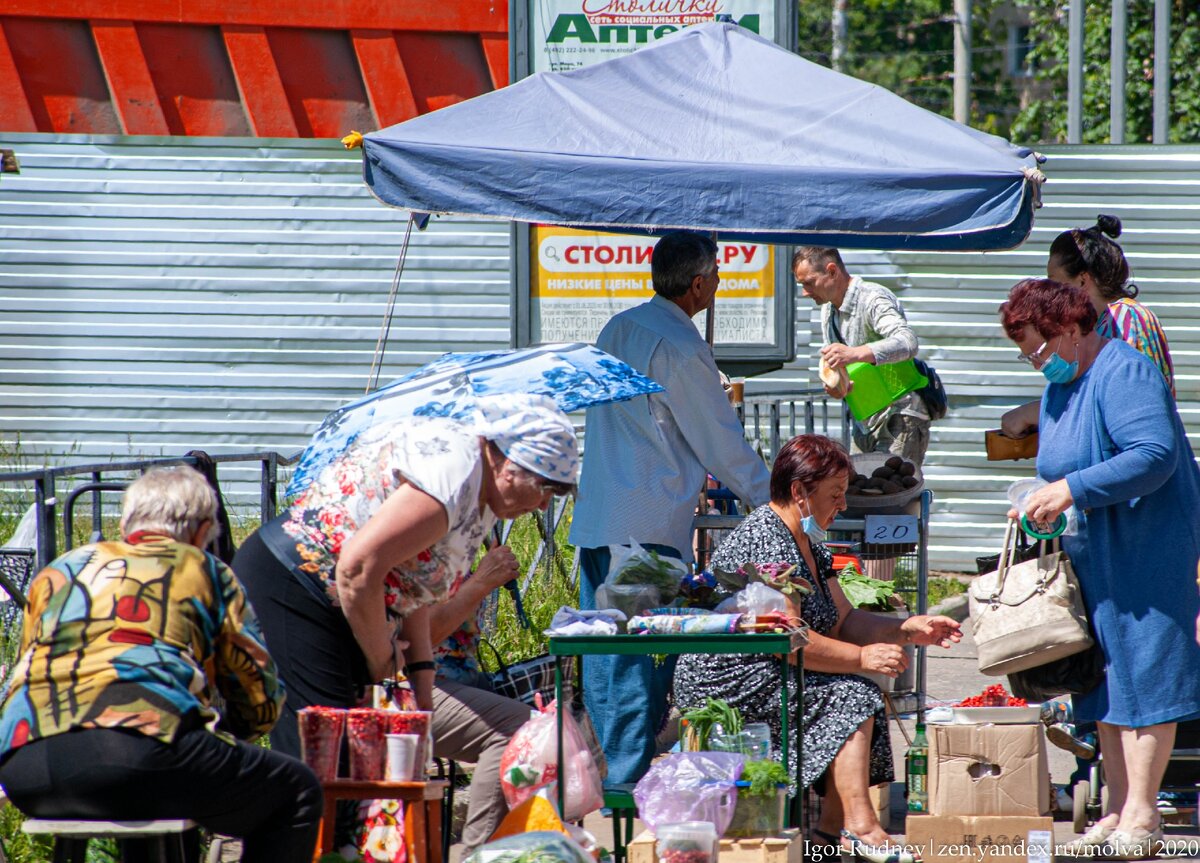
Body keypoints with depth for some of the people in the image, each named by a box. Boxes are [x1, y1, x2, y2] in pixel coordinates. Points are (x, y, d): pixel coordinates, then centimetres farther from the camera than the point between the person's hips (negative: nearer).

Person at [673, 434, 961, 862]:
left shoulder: (810, 545, 17)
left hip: (761, 679, 11)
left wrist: (907, 630, 3)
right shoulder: (766, 540, -18)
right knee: (852, 698, -21)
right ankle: (859, 827, -28)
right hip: (726, 681, -11)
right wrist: (862, 657, -21)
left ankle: (833, 826, -8)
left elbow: (842, 621, 16)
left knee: (871, 700, -1)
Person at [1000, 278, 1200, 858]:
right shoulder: (1058, 388, 16)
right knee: (1102, 682, 9)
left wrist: (1071, 490, -25)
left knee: (1141, 681, -8)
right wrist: (1042, 505, 6)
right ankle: (1118, 811, 13)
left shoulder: (1123, 374, -15)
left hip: (1145, 554, -10)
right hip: (1092, 555, 10)